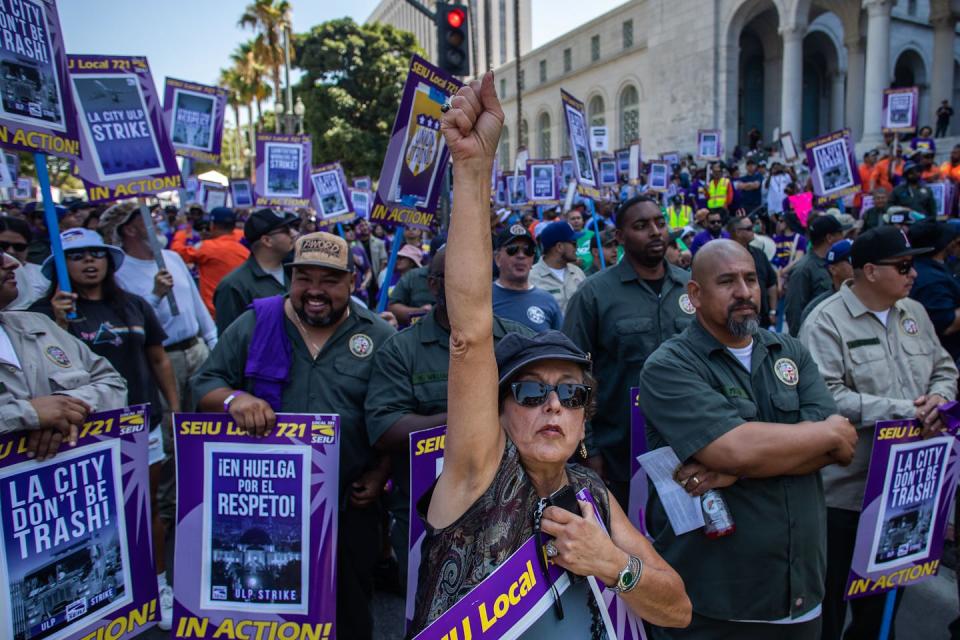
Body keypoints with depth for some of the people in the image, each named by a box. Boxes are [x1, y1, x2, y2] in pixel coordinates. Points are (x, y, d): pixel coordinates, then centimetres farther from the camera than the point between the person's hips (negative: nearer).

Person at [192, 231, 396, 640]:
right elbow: (204, 383, 0)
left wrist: (380, 474, -8)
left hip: (349, 504, 0)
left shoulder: (379, 337, -3)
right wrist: (233, 398, -21)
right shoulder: (253, 325, -1)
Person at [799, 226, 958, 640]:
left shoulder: (914, 313, 8)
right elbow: (824, 396, -26)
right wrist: (903, 411, -23)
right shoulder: (826, 322, -16)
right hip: (846, 486, -7)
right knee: (833, 588, 8)